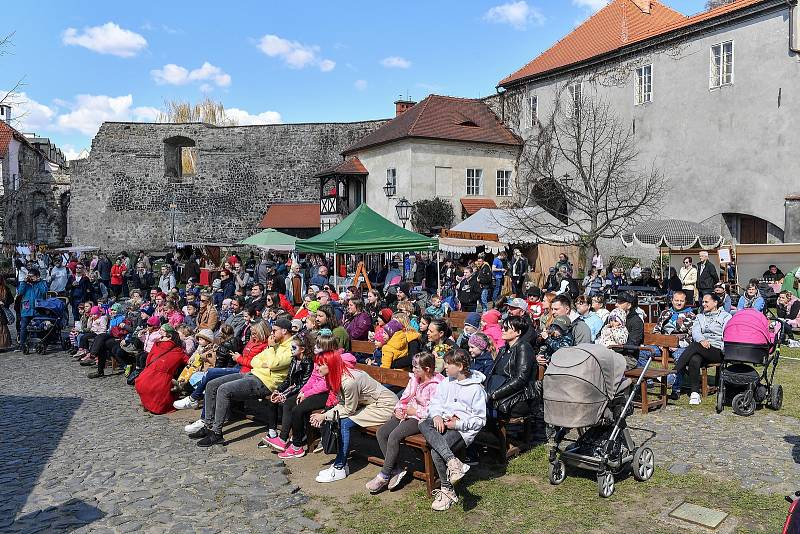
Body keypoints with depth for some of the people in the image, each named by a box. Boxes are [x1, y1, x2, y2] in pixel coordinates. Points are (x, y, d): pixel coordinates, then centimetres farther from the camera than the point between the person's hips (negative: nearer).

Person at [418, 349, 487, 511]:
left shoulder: (476, 389, -4)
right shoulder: (446, 383, 15)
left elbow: (480, 420, -5)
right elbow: (434, 403, 11)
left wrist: (458, 424, -16)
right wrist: (436, 416, -11)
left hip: (463, 431, -6)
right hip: (442, 423, 6)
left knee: (436, 452, -29)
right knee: (423, 424, -29)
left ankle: (447, 490, -10)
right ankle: (453, 461, -40)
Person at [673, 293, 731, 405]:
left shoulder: (725, 316, 12)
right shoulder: (700, 317, 25)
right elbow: (695, 331, 6)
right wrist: (702, 340, -17)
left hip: (718, 351, -3)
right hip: (701, 350, 4)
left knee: (695, 346, -32)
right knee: (694, 359, -32)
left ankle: (675, 371, -33)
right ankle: (695, 393, -28)